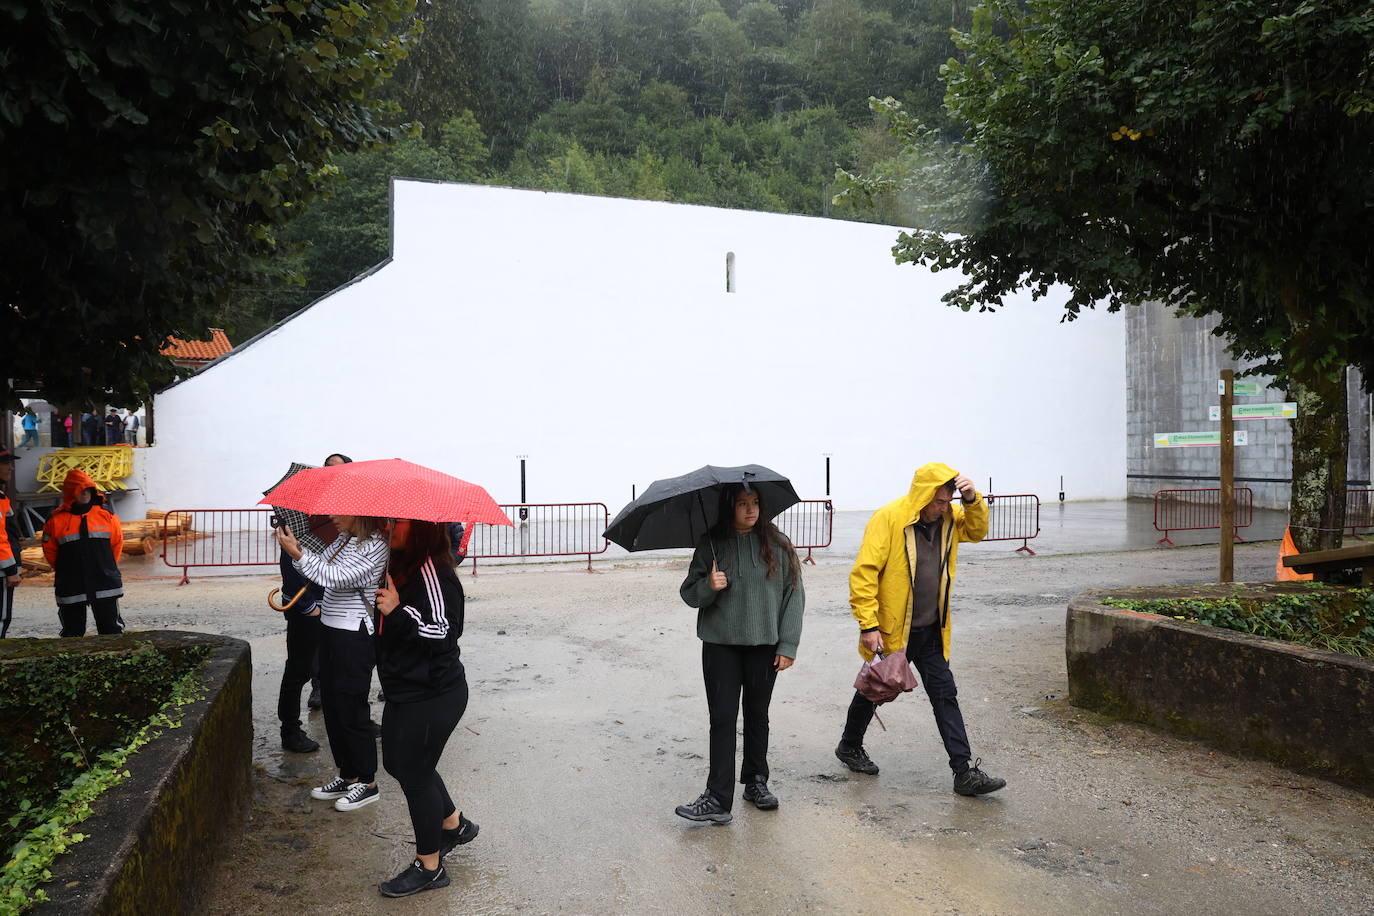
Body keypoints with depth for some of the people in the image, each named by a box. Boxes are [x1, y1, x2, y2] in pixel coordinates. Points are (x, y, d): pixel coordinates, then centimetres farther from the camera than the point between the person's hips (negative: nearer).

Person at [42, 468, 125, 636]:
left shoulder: (107, 516, 1)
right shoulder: (57, 521, -2)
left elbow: (117, 543, 11)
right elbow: (49, 550, 8)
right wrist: (64, 570, 13)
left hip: (104, 584, 0)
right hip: (71, 586, 0)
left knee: (111, 629, 4)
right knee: (73, 632, 9)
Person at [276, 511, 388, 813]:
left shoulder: (375, 547, -18)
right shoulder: (343, 539, 9)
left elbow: (333, 576, -24)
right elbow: (320, 563, 7)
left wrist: (298, 553, -24)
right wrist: (296, 547, -10)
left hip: (355, 636, -9)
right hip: (330, 629, 9)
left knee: (351, 708, 0)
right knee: (332, 705, 15)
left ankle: (367, 782, 15)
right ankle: (347, 776, 29)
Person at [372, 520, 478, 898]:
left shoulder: (431, 572, -23)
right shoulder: (404, 566, 7)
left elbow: (443, 632, -27)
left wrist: (397, 611, -32)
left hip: (432, 696, -10)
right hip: (405, 690, 10)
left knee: (414, 772, 3)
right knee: (398, 762, 22)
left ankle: (429, 867, 22)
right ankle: (454, 824, 43)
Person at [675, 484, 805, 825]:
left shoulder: (777, 544, -1)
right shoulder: (711, 545, -1)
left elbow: (793, 594, 1)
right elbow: (689, 593, 3)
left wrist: (788, 645, -4)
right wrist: (709, 586, -19)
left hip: (764, 645, 1)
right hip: (721, 646, 0)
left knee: (757, 715, 13)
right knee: (723, 718, -3)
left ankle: (756, 782, 30)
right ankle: (718, 799, -1)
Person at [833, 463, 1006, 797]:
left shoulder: (947, 518, 1)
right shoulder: (888, 519, -19)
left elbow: (976, 531, 17)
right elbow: (863, 573, -21)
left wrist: (973, 501, -5)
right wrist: (869, 625, -23)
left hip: (931, 631, 5)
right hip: (890, 631, -5)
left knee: (945, 695, 3)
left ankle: (965, 773, 7)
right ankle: (849, 746, 38)